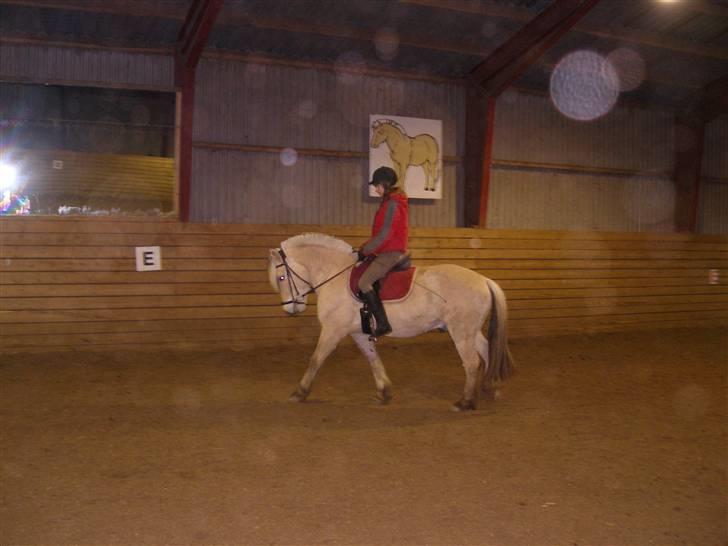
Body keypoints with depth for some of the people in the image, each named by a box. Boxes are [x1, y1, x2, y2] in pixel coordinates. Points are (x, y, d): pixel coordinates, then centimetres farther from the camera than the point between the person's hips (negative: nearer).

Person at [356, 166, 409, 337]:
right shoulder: (393, 201, 17)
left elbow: (383, 235, -21)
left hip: (390, 253, -11)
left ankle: (383, 323, -23)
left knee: (363, 282, -20)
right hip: (393, 251, 11)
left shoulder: (392, 204, -16)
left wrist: (364, 251, -11)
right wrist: (367, 248, 13)